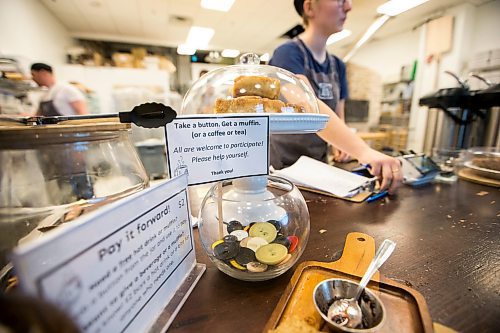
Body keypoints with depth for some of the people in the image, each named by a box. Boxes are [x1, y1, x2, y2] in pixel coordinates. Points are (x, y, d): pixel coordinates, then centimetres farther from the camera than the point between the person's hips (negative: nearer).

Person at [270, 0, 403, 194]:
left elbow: (338, 117, 13)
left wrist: (342, 144, -9)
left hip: (318, 167, 6)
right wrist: (364, 152, -42)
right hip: (283, 168, -6)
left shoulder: (337, 66, 8)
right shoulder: (287, 53, -13)